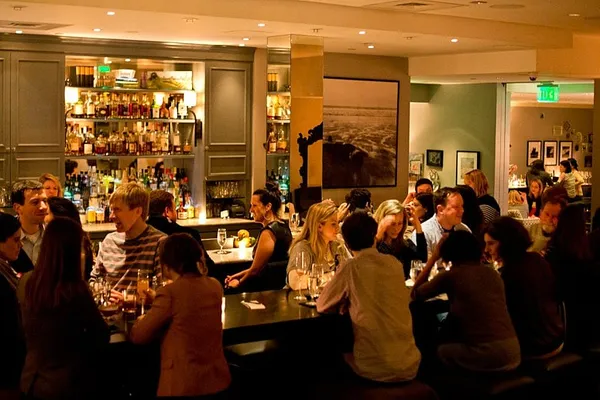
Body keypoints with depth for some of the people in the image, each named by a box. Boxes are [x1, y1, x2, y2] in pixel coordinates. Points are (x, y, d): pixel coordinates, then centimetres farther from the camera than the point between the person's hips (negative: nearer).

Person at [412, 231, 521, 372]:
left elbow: (415, 294, 15)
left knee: (439, 350, 23)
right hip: (513, 352, 6)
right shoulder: (493, 273, 13)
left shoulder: (451, 276, -2)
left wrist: (433, 257, 18)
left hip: (483, 356, -6)